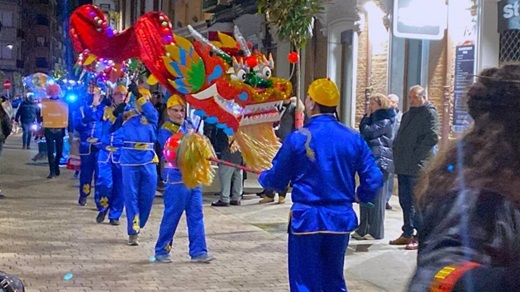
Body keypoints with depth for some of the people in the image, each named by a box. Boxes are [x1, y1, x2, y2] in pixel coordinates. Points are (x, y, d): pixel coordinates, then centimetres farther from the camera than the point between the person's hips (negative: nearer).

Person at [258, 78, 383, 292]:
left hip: (307, 218, -3)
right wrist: (359, 195, 20)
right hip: (340, 218, 4)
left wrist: (263, 178, 22)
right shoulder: (353, 138, -2)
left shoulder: (298, 138, -10)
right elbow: (374, 180, -1)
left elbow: (277, 180, -1)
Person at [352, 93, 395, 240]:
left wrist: (367, 116, -5)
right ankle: (364, 229, 14)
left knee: (376, 196, -5)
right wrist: (367, 116, 8)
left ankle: (375, 231, 1)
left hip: (379, 161, -9)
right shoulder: (373, 118, 19)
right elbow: (363, 130, 13)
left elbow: (367, 132, -15)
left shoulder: (384, 122, -9)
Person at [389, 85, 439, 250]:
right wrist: (397, 152, 11)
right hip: (403, 165, 8)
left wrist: (416, 154, -17)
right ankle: (407, 234, 22)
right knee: (405, 201, 13)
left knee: (416, 202, -4)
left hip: (417, 166, -8)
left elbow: (432, 137, -17)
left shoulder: (429, 113, -6)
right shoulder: (408, 114, 21)